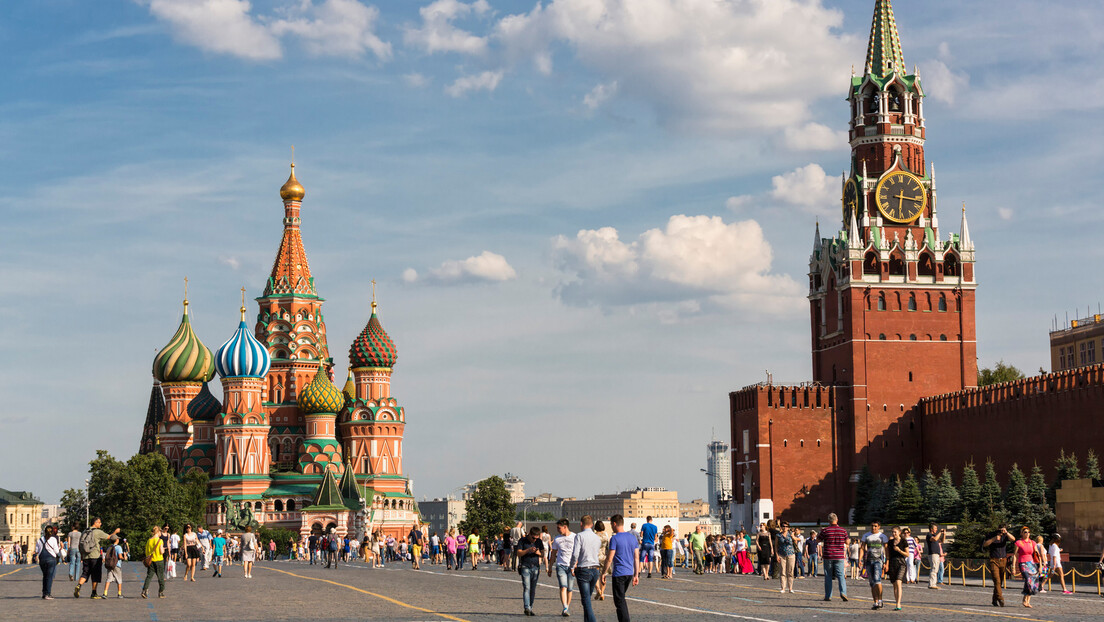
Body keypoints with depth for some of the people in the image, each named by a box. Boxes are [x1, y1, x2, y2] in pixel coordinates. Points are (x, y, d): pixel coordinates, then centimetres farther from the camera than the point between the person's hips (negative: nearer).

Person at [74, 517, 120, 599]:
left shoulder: (84, 532, 10)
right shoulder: (98, 532, -8)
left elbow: (79, 545, 12)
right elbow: (109, 537, 0)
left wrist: (81, 556, 19)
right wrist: (115, 532, 19)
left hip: (85, 557, 5)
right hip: (95, 556, -5)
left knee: (85, 574, 7)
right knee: (95, 576, 4)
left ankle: (78, 586, -19)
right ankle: (94, 593, 8)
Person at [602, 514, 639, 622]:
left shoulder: (614, 539, -12)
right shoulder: (632, 537, 8)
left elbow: (609, 558, -13)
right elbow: (636, 558, 10)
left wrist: (605, 571, 1)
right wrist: (636, 575, 14)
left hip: (618, 574, -7)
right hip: (630, 572, 7)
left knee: (619, 601, -2)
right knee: (622, 598, 20)